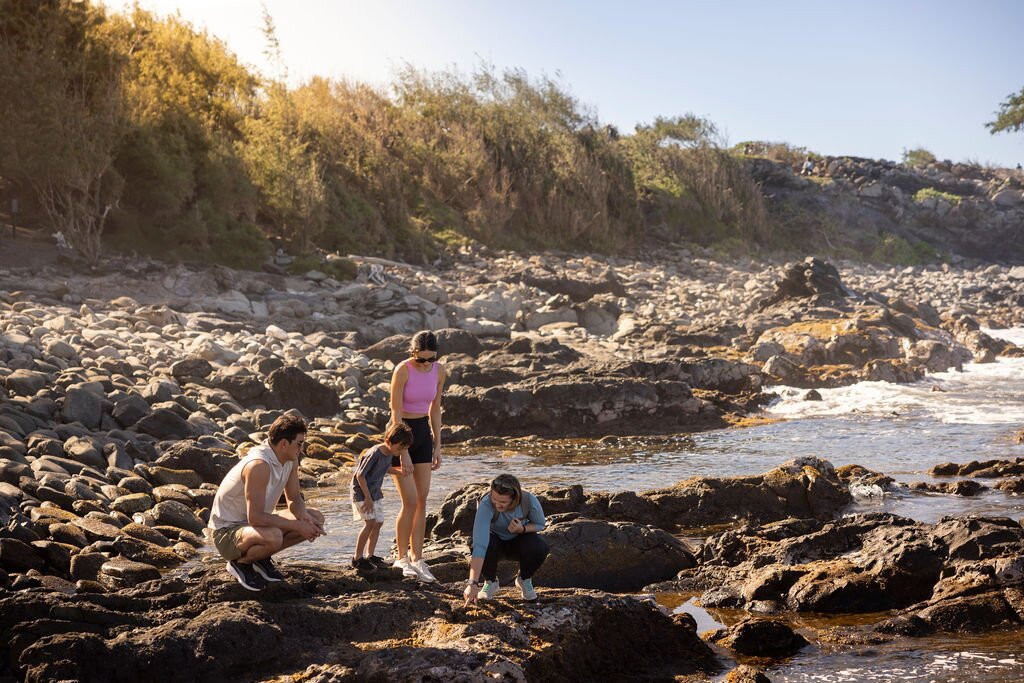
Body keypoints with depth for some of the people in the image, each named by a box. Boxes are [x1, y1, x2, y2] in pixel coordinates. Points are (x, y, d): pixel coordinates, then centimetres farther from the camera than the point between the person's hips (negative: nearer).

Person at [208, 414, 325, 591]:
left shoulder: (291, 460, -3)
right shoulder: (259, 465, -31)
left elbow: (294, 500, 7)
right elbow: (255, 517, -33)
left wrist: (305, 519, -16)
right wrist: (297, 526, -29)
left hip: (256, 522, 9)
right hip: (227, 530, -9)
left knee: (315, 518, 0)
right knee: (273, 536, -40)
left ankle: (262, 559, 8)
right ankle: (240, 563, -7)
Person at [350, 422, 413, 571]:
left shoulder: (389, 453, -2)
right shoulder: (375, 453, -27)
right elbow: (360, 475, -24)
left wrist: (400, 472, 0)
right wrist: (368, 498, -20)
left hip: (375, 492, 8)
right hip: (361, 491, -8)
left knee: (378, 523, 8)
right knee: (370, 523, -14)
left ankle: (369, 555, 20)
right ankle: (357, 558, -5)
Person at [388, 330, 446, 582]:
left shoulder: (439, 371, -2)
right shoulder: (402, 370, -19)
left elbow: (435, 410, 9)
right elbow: (396, 414, -18)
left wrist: (437, 445, 8)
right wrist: (403, 453, -18)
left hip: (423, 432, 6)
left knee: (422, 500, 3)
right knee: (410, 501, -8)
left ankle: (416, 557, 10)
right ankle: (401, 557, 8)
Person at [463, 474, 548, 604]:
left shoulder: (530, 501, -29)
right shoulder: (486, 505, -37)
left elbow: (540, 525, -6)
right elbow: (479, 545, -45)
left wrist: (522, 529, -29)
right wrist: (473, 584, -51)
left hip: (519, 541, 1)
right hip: (495, 540, -1)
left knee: (540, 548, -31)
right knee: (487, 545, -36)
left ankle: (524, 579, 3)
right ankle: (490, 582, -4)